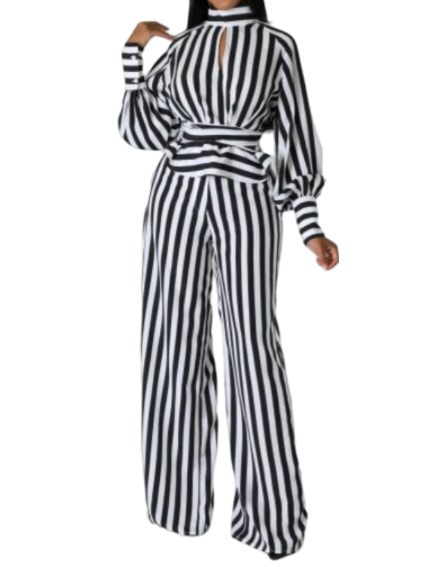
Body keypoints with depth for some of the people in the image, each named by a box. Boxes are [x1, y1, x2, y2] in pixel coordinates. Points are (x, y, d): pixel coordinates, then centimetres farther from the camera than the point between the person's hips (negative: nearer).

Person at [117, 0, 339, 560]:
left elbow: (295, 136, 4)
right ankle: (181, 492, 19)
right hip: (177, 196, 3)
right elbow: (137, 126, 12)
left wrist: (310, 226, -2)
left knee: (253, 345, -4)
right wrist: (134, 47, 13)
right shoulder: (180, 46, 13)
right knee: (173, 339, 4)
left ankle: (271, 510, 8)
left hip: (245, 202, -3)